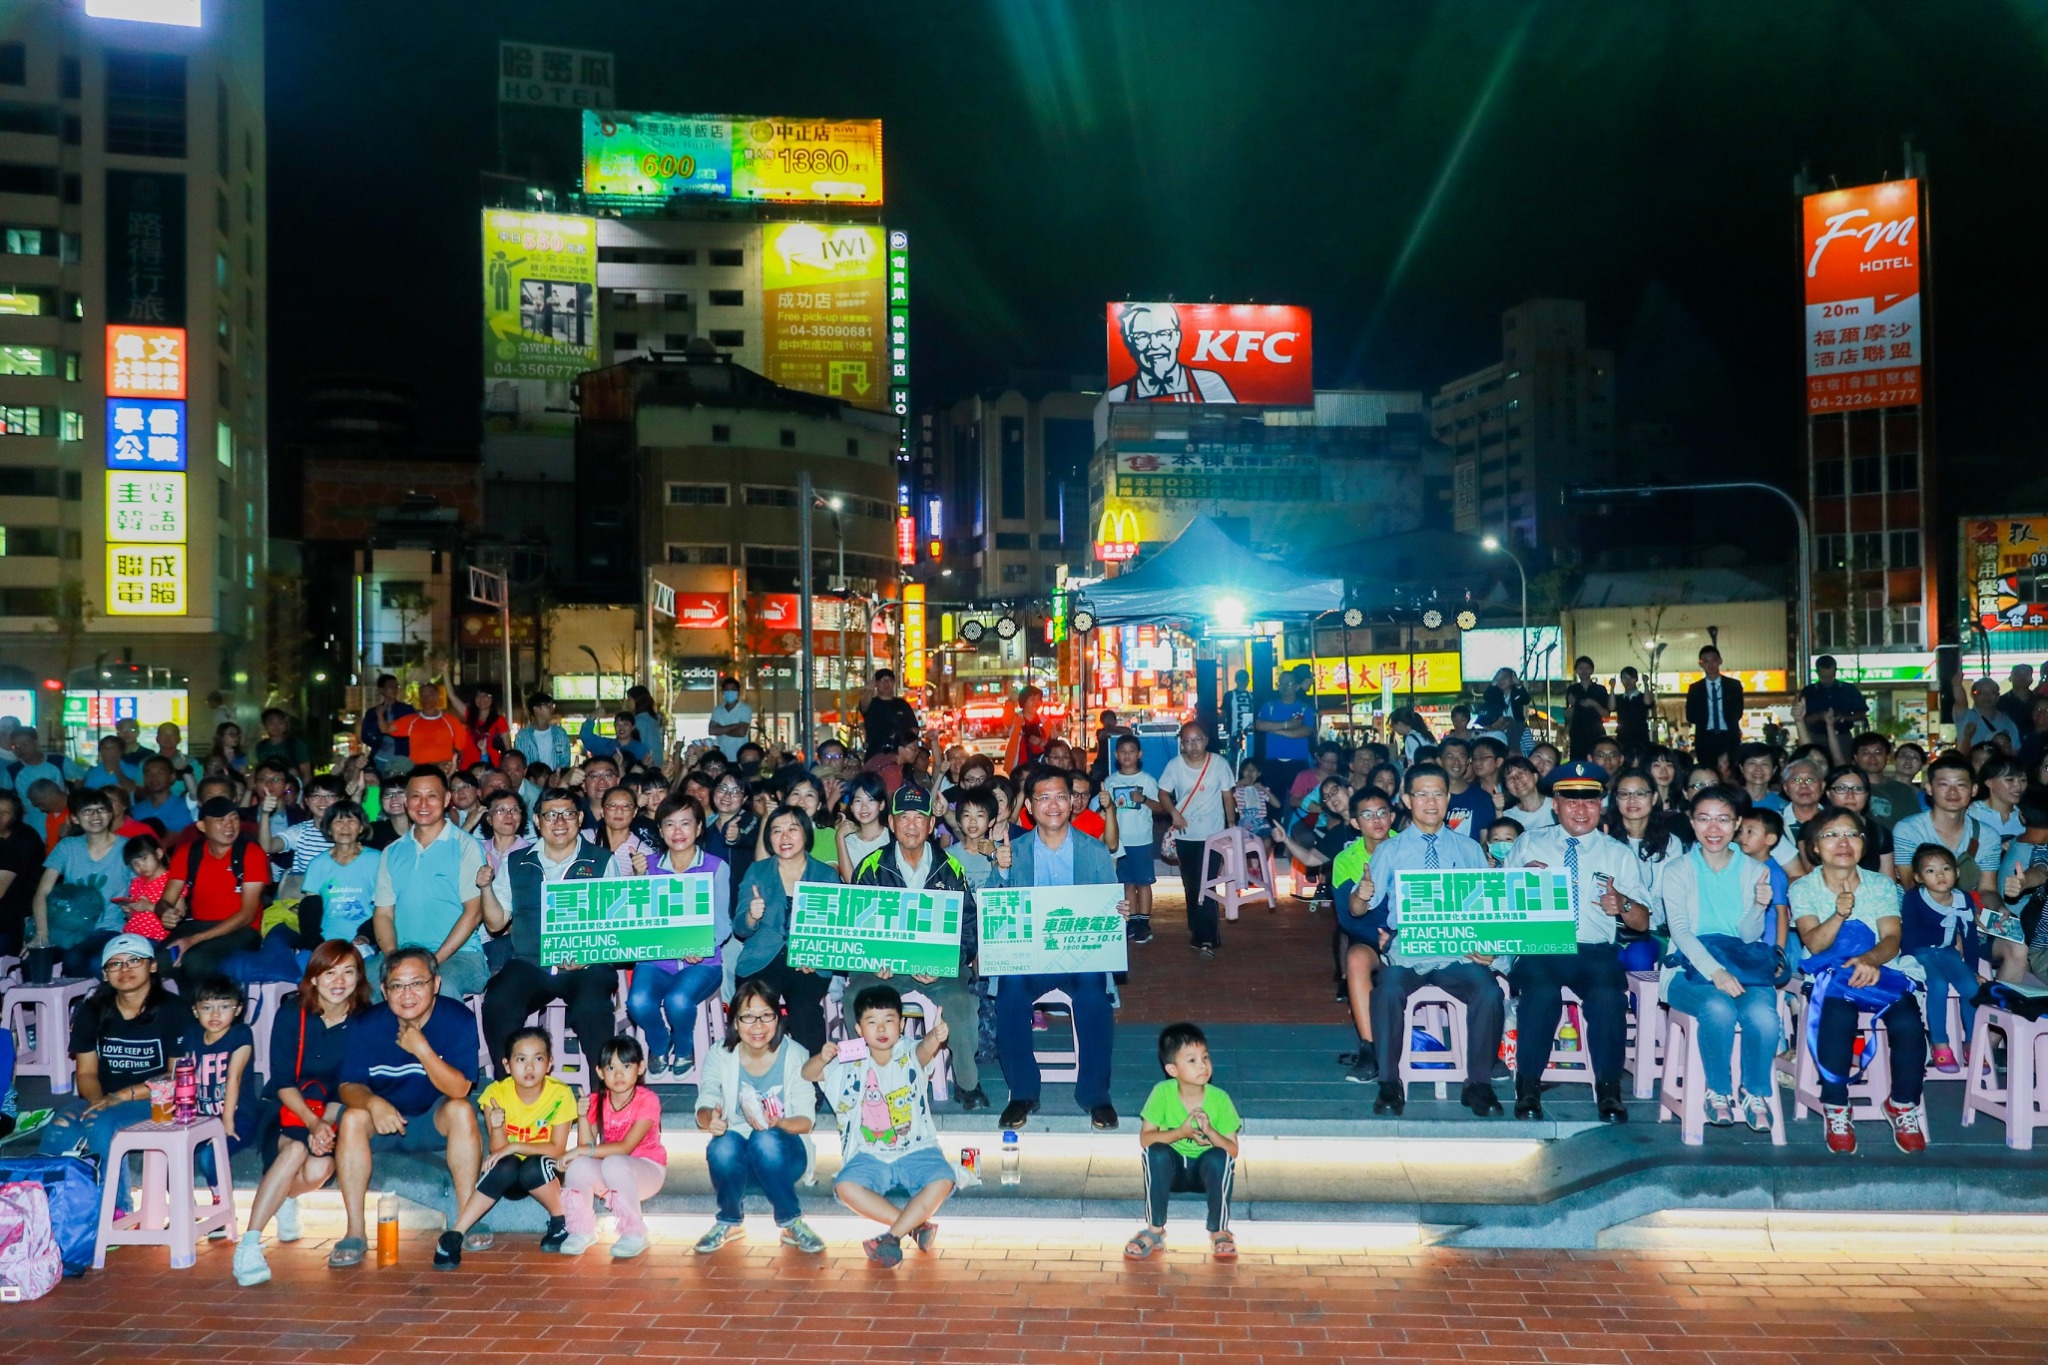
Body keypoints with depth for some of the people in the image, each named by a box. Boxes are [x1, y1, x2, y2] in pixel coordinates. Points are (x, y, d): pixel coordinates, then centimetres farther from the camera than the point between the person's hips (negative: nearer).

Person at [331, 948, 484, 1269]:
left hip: (435, 1122, -1)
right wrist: (372, 1102, -36)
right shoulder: (367, 1026, -14)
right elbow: (348, 1086, -13)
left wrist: (421, 1049, -35)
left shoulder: (458, 1019, -18)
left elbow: (459, 1090, -24)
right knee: (352, 1118, -28)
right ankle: (355, 1234, -23)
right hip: (383, 1121, 1)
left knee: (462, 1110, -31)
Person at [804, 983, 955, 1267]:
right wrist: (822, 1058, -23)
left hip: (916, 1152, -1)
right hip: (870, 1156, 1)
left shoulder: (910, 1059, 0)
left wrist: (936, 1037, -50)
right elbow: (806, 1074, 1)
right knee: (845, 1187, -29)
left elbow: (926, 1048, -24)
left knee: (942, 1180, -30)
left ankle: (893, 1236, -21)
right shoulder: (850, 1065, 6)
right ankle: (918, 1225, -22)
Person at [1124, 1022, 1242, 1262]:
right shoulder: (1162, 1092, -16)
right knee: (1156, 1153, -31)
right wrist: (1180, 1133, -31)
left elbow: (1233, 1150, -13)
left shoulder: (1219, 1098, -14)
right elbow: (1145, 1138, -17)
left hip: (1207, 1170, 0)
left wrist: (1209, 1131, -31)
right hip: (1171, 1169, 0)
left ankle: (1219, 1232, -13)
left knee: (1219, 1157, -32)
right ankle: (1155, 1231, -17)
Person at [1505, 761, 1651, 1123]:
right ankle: (1528, 1086, -16)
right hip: (1538, 948, -1)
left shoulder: (1620, 854, 16)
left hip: (1595, 952, 1)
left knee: (1608, 996, -32)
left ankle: (1608, 1089, -13)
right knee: (1542, 992, -34)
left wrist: (1622, 905, -12)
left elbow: (1642, 922, 10)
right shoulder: (1528, 844, 14)